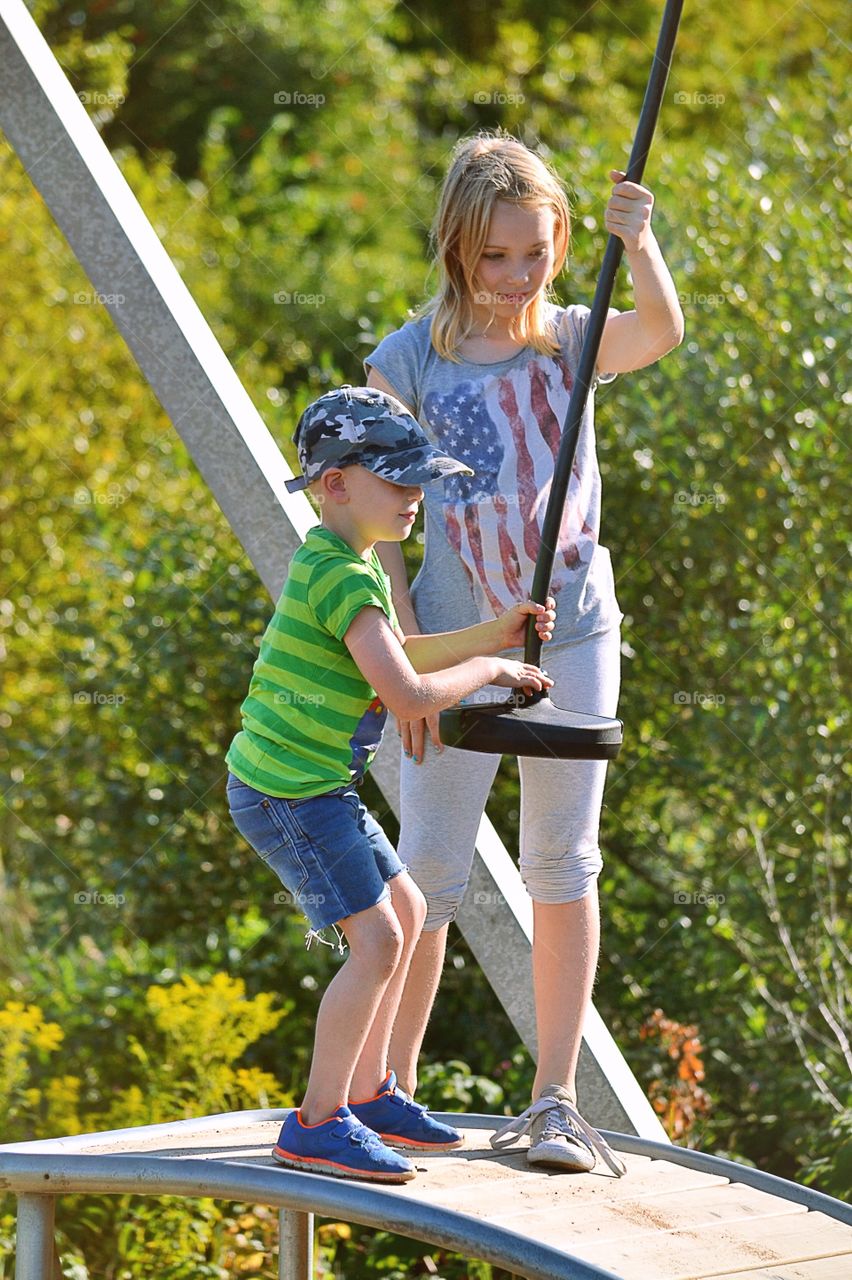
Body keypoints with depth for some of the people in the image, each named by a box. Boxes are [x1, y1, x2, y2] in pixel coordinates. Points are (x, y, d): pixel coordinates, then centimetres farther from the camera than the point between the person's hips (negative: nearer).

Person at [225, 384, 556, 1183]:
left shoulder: (334, 558, 12)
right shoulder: (344, 579, -21)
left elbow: (394, 658, 24)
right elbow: (409, 696, -27)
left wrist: (497, 633, 14)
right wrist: (489, 669, -10)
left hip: (309, 787, 11)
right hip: (290, 793, -11)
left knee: (404, 909, 19)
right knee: (376, 939, -13)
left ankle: (368, 1092, 27)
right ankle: (317, 1125, -6)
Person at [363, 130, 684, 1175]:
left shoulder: (572, 338, 1)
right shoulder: (407, 361, -5)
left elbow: (662, 332, -21)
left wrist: (637, 241, -39)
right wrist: (408, 655, -10)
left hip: (575, 632, 2)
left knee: (563, 863, 4)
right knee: (430, 870, 2)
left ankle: (555, 1100, 10)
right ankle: (389, 1091, 14)